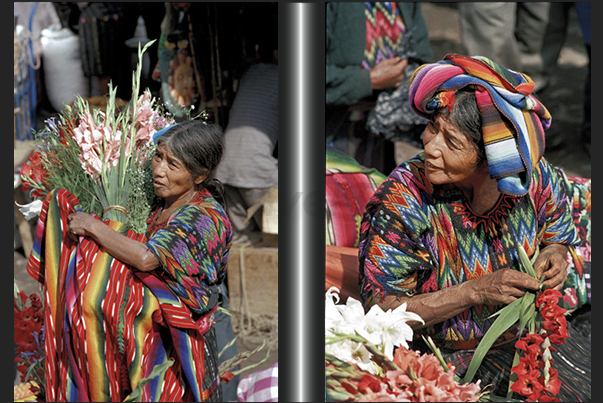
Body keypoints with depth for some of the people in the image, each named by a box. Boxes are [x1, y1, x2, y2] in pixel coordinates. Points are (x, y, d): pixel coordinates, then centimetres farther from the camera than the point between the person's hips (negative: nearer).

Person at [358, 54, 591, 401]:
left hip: (533, 331, 5)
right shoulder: (402, 200, -22)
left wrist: (556, 254, -14)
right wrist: (476, 291, -28)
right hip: (453, 354, -5)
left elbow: (561, 238, 12)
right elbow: (379, 311, -20)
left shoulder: (535, 178, -10)